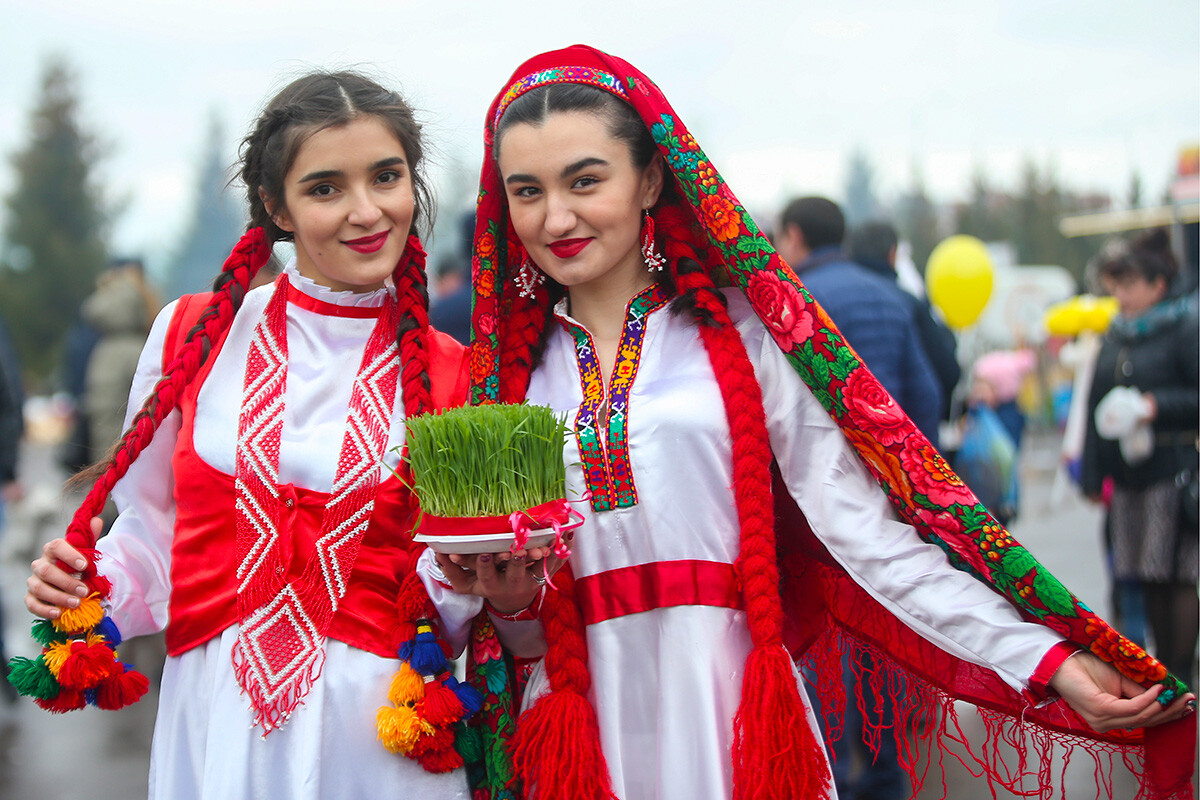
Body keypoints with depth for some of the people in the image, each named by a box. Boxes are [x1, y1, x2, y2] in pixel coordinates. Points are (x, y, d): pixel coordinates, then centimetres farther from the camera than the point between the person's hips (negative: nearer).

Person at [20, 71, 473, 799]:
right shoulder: (192, 333, 0)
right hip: (215, 719, 1)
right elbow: (153, 538, 10)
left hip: (379, 736, -1)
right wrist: (88, 587, -9)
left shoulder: (453, 379, -1)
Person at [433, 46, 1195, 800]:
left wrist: (1047, 660, -13)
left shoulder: (738, 333, -2)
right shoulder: (516, 370, 7)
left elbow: (861, 529, -7)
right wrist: (513, 602, -10)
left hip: (731, 718, -3)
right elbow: (530, 631, 12)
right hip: (582, 731, 3)